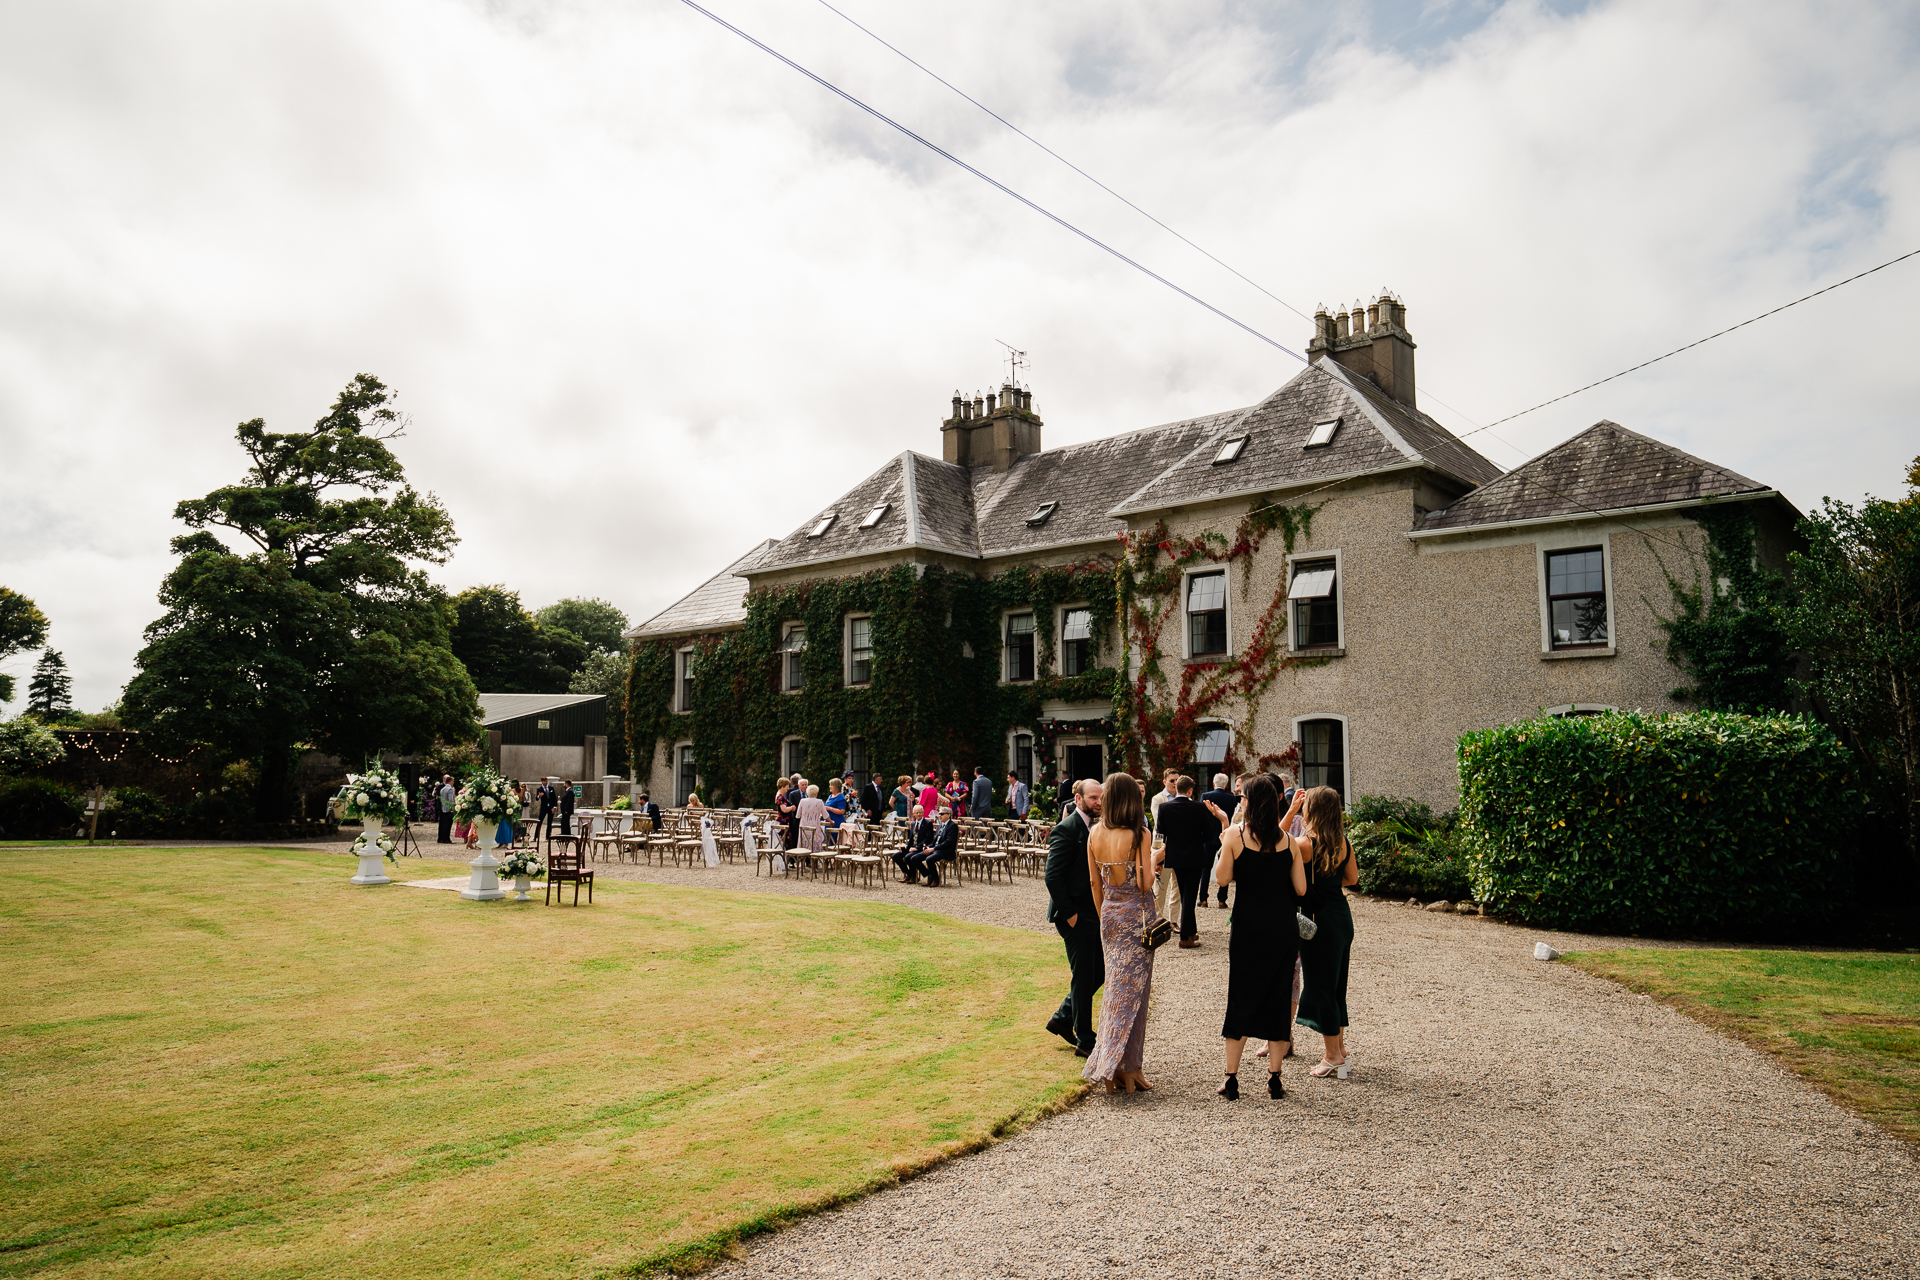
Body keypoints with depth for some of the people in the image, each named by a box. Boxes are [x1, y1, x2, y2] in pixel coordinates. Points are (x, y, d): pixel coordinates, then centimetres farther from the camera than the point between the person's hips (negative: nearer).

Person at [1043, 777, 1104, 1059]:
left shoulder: (1096, 828, 10)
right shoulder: (1066, 830, -16)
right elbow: (1052, 876, -19)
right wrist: (1069, 913, -17)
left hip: (1094, 913, 8)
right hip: (1075, 915, -8)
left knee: (1098, 972, 13)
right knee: (1084, 978, 0)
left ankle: (1062, 1018, 29)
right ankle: (1084, 1041, 13)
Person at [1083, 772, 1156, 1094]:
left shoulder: (1095, 835, 1)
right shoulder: (1139, 836, -14)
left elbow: (1094, 883, 7)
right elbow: (1145, 884, -18)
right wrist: (1154, 860, 1)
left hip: (1110, 916, 5)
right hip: (1137, 917, -5)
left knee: (1117, 988, 13)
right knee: (1131, 990, 2)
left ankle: (1119, 1067, 17)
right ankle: (1125, 1068, 4)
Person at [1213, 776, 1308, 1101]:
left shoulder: (1235, 835, -8)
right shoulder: (1288, 841, 0)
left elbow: (1223, 878, -5)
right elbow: (1300, 889, 0)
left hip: (1247, 925, -2)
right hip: (1283, 927, 2)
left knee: (1240, 999, 8)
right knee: (1278, 998, 11)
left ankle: (1232, 1080, 10)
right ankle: (1274, 1078, 14)